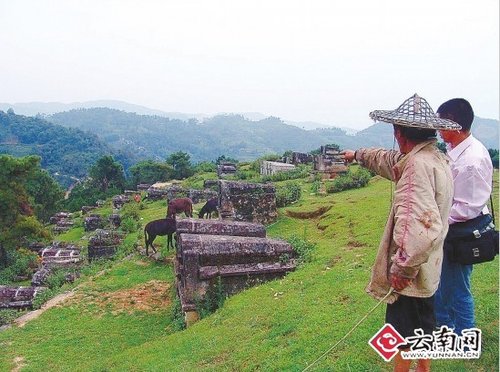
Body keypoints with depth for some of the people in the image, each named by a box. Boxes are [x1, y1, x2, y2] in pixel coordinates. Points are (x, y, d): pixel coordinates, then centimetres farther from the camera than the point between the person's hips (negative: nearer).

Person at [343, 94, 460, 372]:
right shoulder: (435, 158, 6)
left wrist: (403, 267, -26)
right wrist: (358, 155, 38)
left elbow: (420, 224, -35)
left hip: (411, 269, -9)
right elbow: (388, 160, 24)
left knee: (402, 330, 8)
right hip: (426, 266, 9)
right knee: (422, 323, 24)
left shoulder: (418, 164, -26)